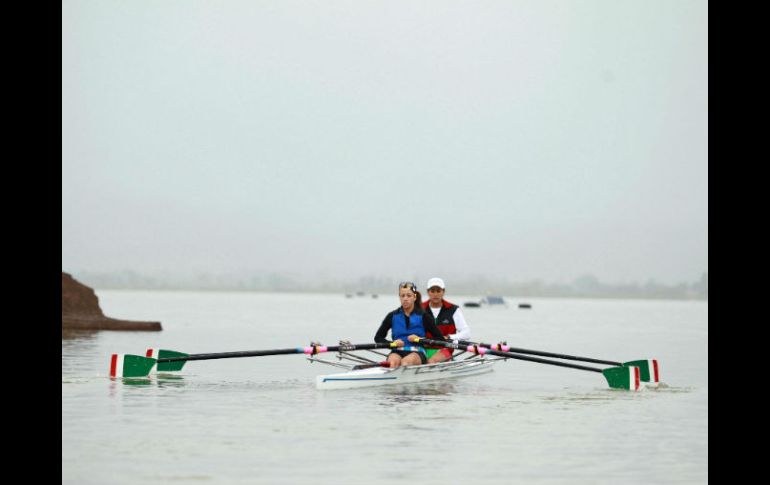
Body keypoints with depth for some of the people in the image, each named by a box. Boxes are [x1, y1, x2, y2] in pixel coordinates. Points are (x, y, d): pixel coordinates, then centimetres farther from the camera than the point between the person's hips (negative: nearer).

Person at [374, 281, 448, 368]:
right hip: (397, 352, 1)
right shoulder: (392, 316, 12)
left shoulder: (422, 316, 7)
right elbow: (378, 337, 15)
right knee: (394, 361, -36)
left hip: (417, 353, -1)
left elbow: (440, 339, 4)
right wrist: (392, 343, -4)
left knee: (406, 361, -37)